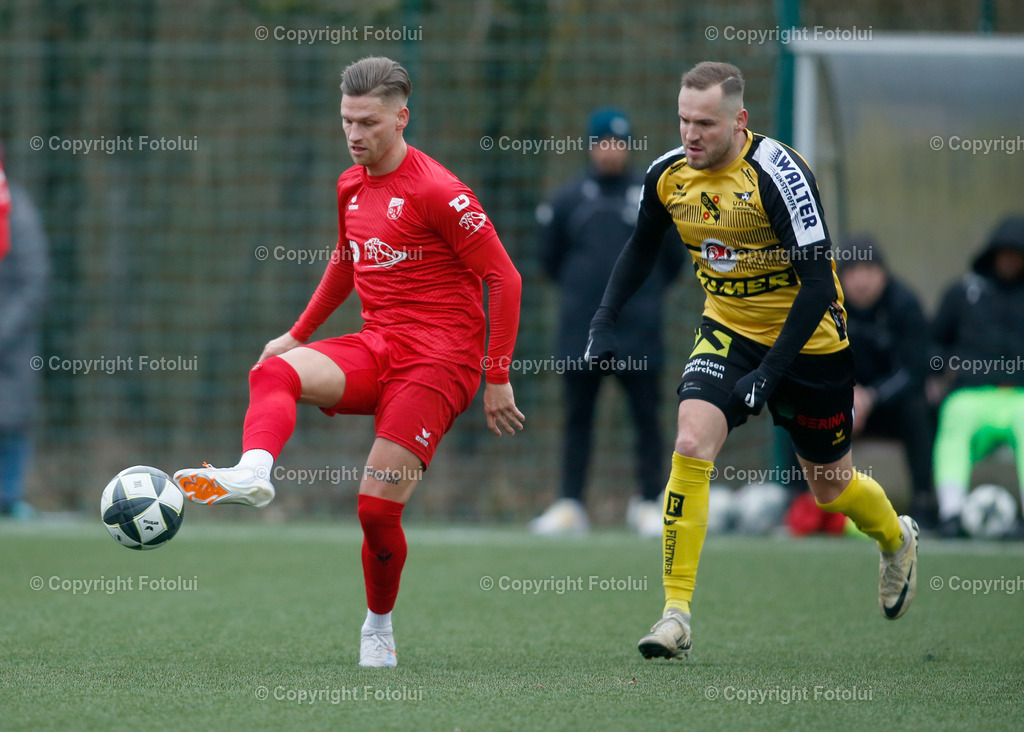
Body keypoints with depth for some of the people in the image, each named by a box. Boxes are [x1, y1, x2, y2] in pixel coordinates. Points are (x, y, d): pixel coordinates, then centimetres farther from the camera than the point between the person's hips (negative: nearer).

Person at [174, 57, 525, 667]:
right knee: (273, 372, -24)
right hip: (374, 346, 7)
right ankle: (252, 474, -49)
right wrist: (299, 334, 27)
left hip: (438, 358, -7)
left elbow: (504, 278, -10)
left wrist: (498, 378, -11)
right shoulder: (351, 186, 12)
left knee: (377, 505, -13)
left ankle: (379, 627, 11)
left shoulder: (438, 191, -11)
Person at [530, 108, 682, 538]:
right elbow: (550, 257, 16)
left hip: (638, 332, -1)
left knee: (646, 417, -1)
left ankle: (650, 504, 5)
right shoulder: (567, 200, 5)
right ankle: (569, 506, 7)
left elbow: (673, 259, 13)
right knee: (577, 418, 4)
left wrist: (642, 292, 11)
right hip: (581, 332, 1)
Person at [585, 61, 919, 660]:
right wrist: (605, 323, 2)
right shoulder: (669, 174, -8)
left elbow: (818, 284, -25)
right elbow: (643, 247, 13)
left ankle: (898, 540, 48)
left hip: (807, 340, -4)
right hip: (729, 332, 4)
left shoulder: (778, 173, -26)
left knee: (831, 487, 12)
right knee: (691, 446, -21)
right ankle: (677, 615, -17)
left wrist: (770, 373, -30)